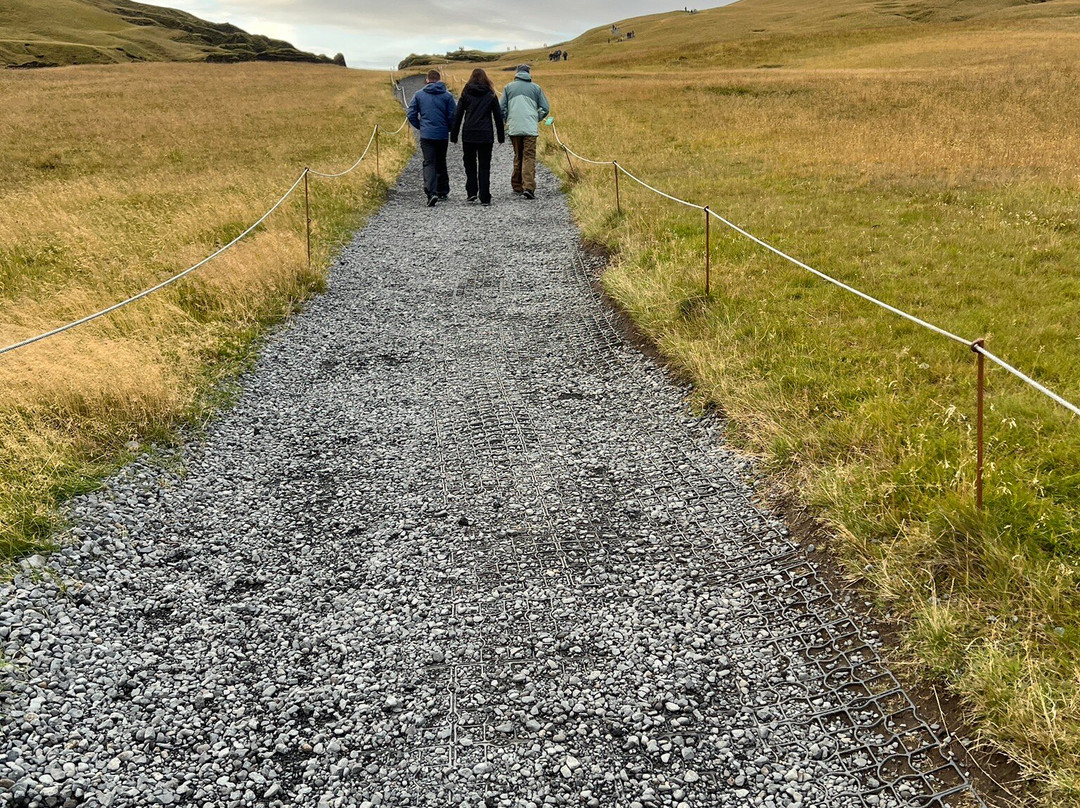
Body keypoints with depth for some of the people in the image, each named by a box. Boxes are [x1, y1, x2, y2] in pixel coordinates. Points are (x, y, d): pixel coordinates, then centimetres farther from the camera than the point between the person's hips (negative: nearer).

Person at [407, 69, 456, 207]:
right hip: (443, 135, 1)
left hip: (426, 135, -1)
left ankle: (431, 192, -24)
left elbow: (411, 115, 1)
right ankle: (443, 192, 25)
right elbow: (453, 116, -5)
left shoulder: (419, 95, 2)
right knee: (441, 163, 17)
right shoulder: (447, 95, -1)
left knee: (429, 164, -4)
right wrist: (449, 129, 13)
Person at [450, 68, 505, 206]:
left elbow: (457, 116, 2)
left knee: (470, 165, 14)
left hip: (468, 134, 0)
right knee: (484, 166, 3)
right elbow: (498, 116, 6)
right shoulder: (491, 95, 4)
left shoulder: (466, 94, 3)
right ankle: (485, 198, -1)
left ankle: (471, 193, 3)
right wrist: (501, 136, 13)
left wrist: (454, 135, 7)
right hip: (486, 135, 0)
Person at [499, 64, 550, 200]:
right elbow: (545, 108, 8)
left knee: (518, 156, 15)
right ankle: (528, 187, -20)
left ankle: (517, 186, 19)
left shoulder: (509, 87, 9)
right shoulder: (536, 88, 7)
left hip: (514, 128, 2)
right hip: (531, 128, -2)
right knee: (529, 157, -6)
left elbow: (502, 108, 7)